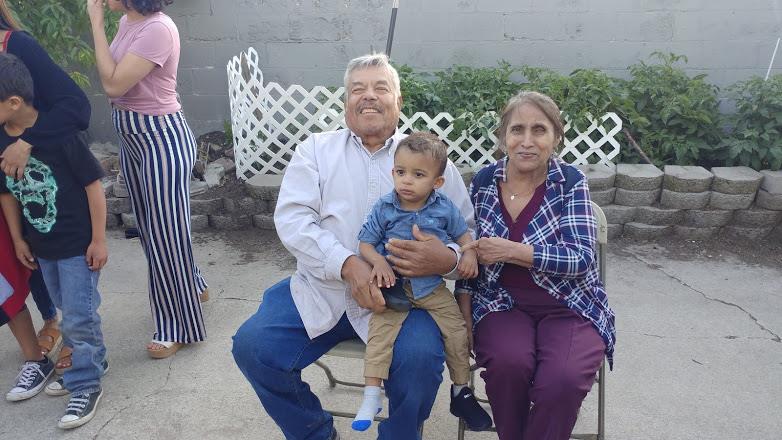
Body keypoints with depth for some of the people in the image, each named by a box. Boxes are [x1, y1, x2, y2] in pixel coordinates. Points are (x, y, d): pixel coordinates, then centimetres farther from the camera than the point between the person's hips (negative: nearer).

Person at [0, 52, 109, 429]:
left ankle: (86, 386, 14)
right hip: (41, 245, 7)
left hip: (78, 243, -6)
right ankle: (92, 362, 39)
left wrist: (98, 240, -15)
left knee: (78, 316, -2)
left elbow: (93, 185, -17)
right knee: (67, 311, 19)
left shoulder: (58, 132, -21)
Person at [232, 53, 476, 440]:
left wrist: (447, 258, -20)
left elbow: (468, 230, 6)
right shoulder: (316, 150, 11)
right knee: (253, 345, -16)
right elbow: (291, 218, -2)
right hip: (320, 288, 2)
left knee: (419, 358, -28)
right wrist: (348, 264, -18)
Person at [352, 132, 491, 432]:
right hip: (393, 286, -1)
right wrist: (379, 262, -21)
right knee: (380, 330, -17)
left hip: (432, 287, 1)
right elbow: (365, 243, -2)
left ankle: (461, 391, 22)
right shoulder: (383, 208, -7)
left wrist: (469, 255, -9)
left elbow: (463, 234, 11)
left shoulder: (444, 208, -3)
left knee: (456, 331, 0)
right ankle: (372, 394, -6)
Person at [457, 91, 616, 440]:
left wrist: (510, 250, -22)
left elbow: (581, 258, -14)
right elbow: (469, 253, 9)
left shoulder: (570, 182, -6)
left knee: (562, 379, -28)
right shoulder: (483, 181, 2)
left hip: (568, 305, -1)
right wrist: (464, 316, 1)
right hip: (503, 303, 2)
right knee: (508, 362, -28)